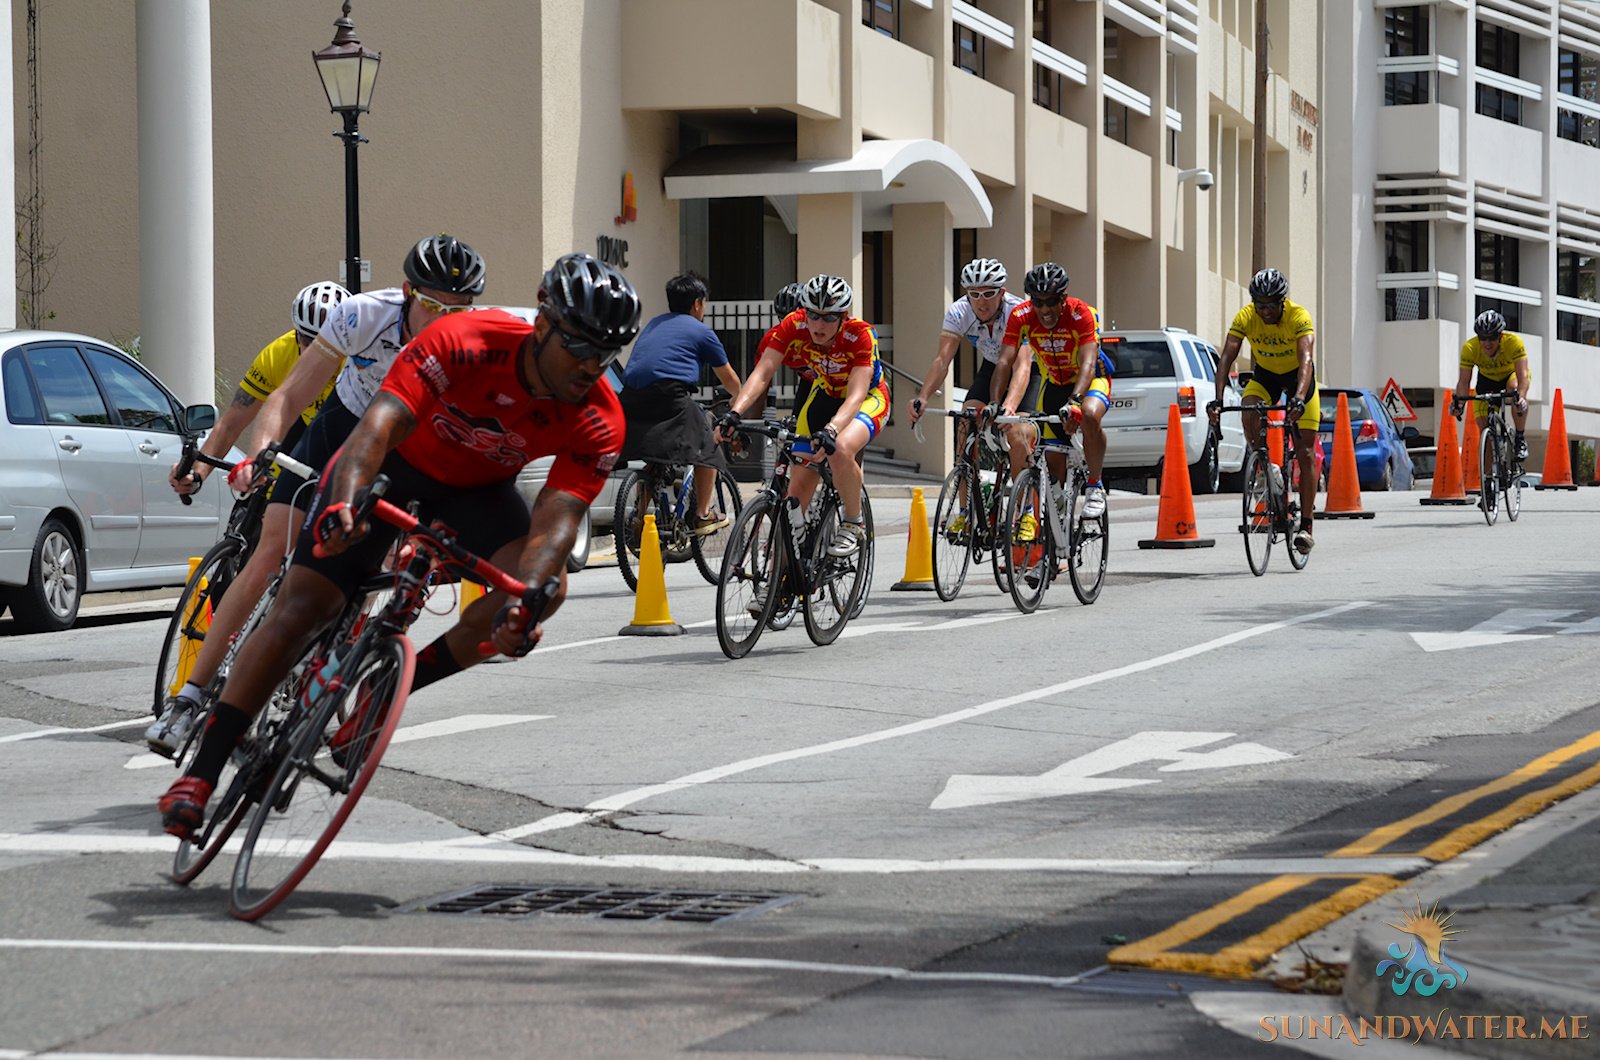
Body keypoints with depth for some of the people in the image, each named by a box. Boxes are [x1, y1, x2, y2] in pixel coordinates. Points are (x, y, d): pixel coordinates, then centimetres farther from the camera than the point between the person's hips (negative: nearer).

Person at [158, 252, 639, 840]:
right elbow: (381, 422, -45)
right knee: (301, 607, -13)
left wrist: (525, 600, -53)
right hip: (395, 461, -3)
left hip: (478, 487, 3)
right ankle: (202, 770, -8)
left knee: (544, 588, -23)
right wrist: (343, 504, -63)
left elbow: (557, 519, -34)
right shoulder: (463, 343, -35)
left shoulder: (599, 422, -27)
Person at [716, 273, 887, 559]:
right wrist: (735, 413, -48)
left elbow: (856, 396, -42)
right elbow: (761, 374, -30)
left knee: (840, 449, -36)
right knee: (798, 487, -5)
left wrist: (830, 431, -61)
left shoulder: (859, 335, -32)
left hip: (868, 398, -4)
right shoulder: (793, 326, -24)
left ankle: (853, 524, -12)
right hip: (824, 395, 4)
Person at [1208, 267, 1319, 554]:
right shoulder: (1245, 317, -23)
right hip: (1264, 374, 2)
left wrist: (1299, 398, -59)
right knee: (1250, 415, -32)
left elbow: (1306, 359, -43)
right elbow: (1227, 358, -29)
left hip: (1298, 376, -2)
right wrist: (1218, 399, -44)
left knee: (1305, 452, -8)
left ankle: (1306, 525, -3)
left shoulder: (1299, 317, -31)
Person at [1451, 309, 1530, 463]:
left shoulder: (1513, 342, -35)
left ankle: (1521, 439, -25)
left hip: (1511, 374, -3)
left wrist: (1521, 397, -62)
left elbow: (1522, 375, -44)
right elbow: (1464, 381, -30)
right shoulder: (1469, 348, -29)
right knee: (1483, 425, -11)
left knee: (1515, 387, -38)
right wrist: (1458, 401, -49)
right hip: (1487, 379, 3)